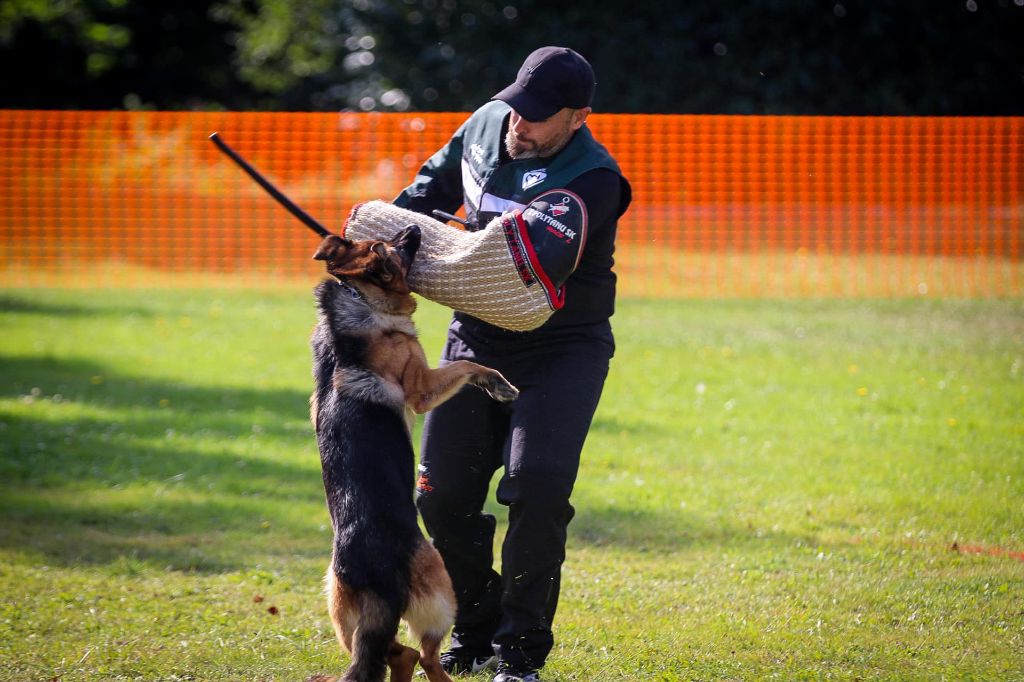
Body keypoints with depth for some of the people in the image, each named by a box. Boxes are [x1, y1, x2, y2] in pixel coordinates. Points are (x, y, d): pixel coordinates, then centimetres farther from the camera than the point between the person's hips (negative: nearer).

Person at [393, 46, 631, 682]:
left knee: (538, 486, -22)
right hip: (476, 341, 6)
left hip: (562, 349, -6)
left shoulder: (591, 181, -24)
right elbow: (435, 185, 18)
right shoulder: (486, 126, -3)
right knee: (442, 493, 5)